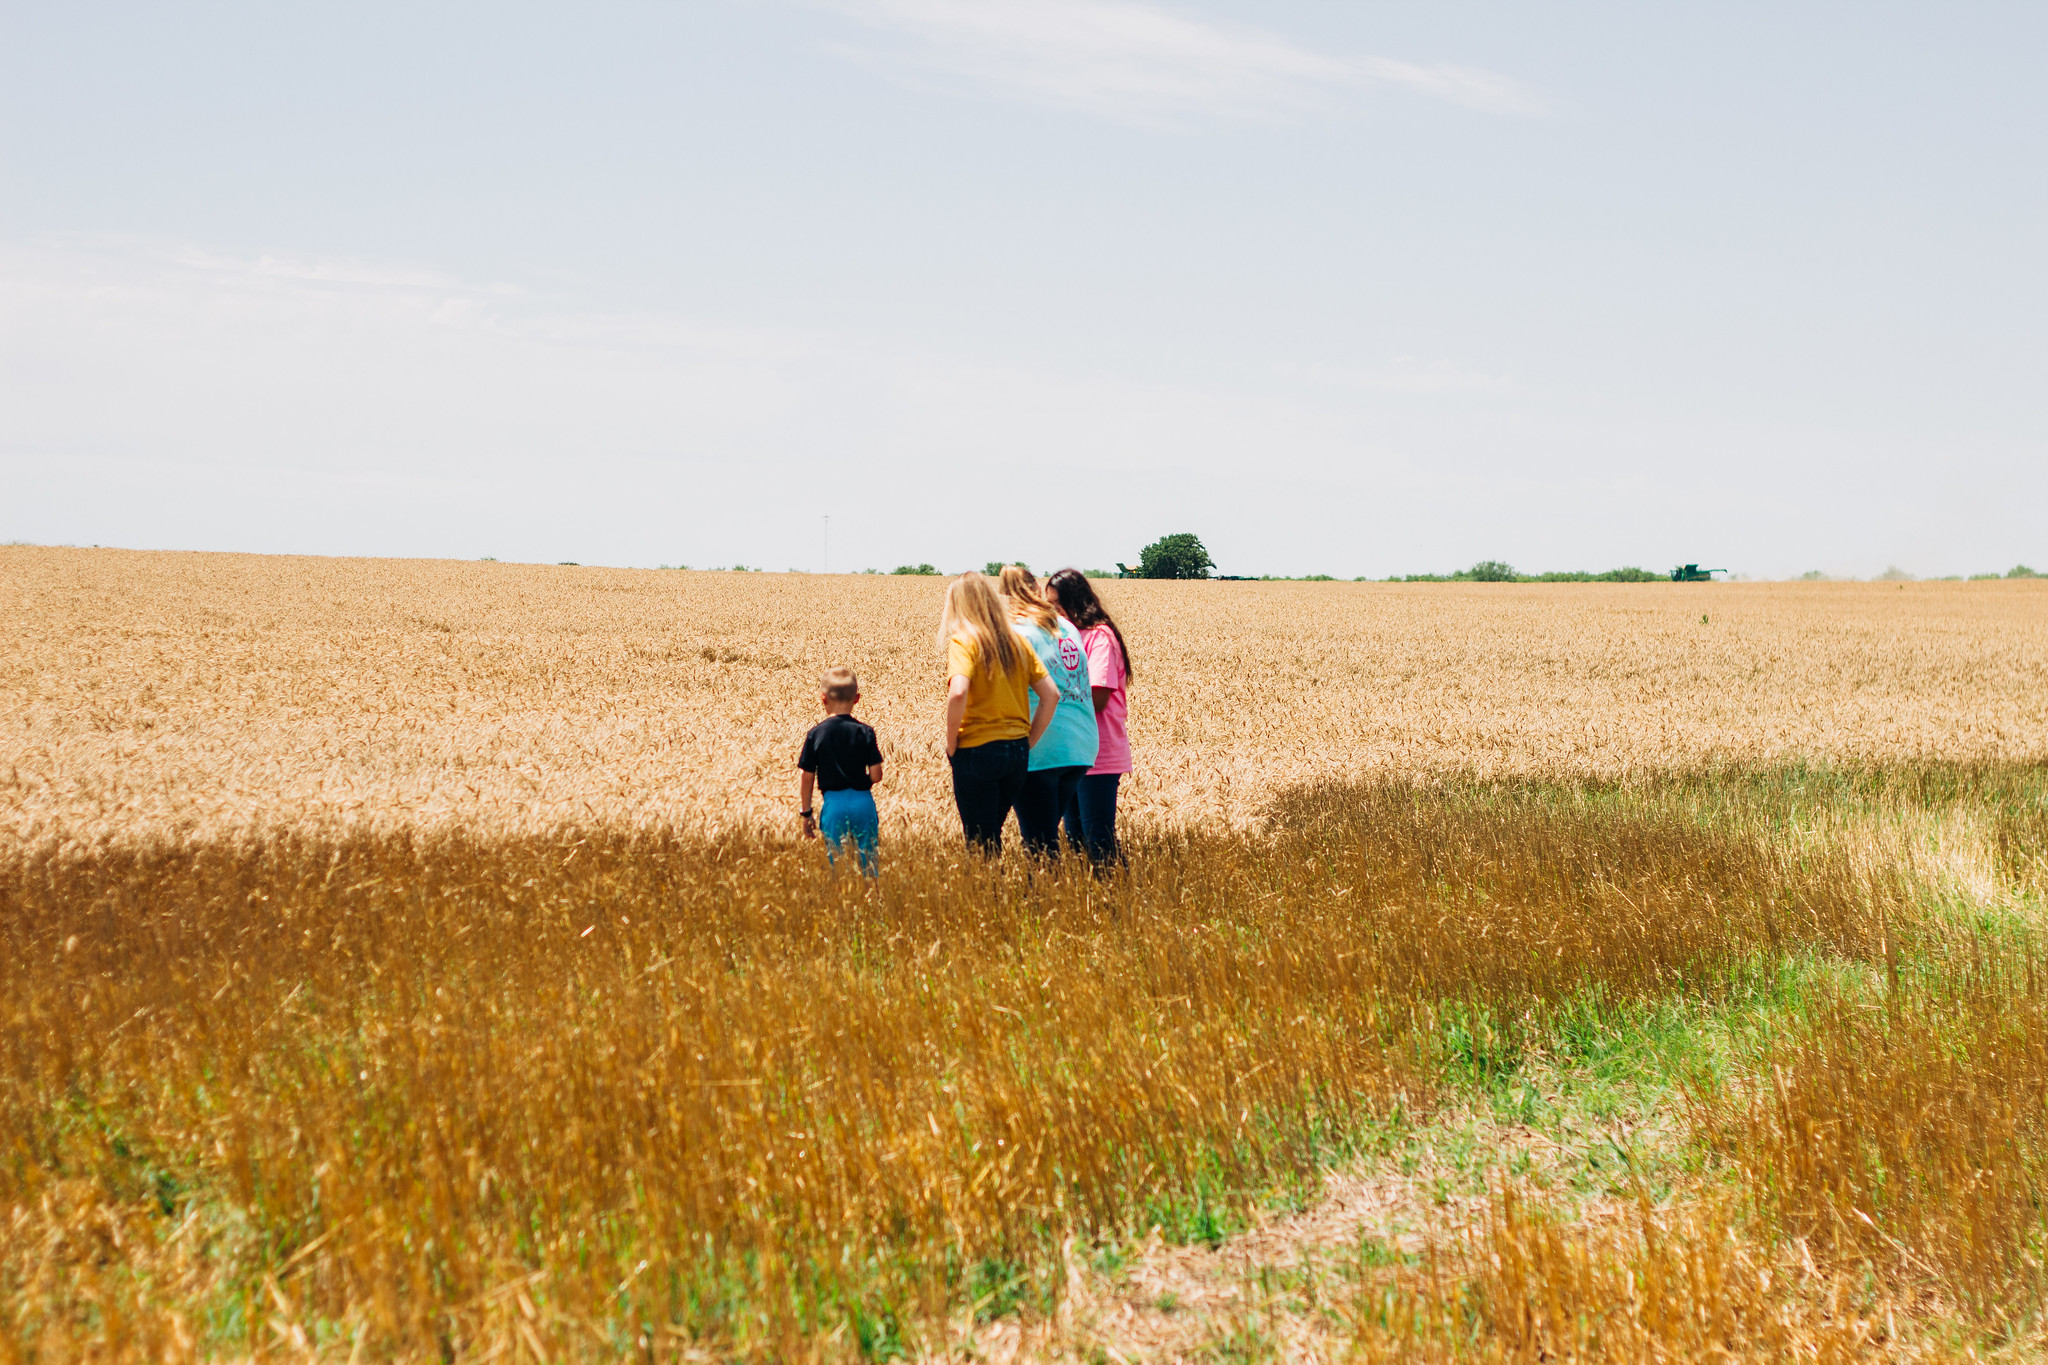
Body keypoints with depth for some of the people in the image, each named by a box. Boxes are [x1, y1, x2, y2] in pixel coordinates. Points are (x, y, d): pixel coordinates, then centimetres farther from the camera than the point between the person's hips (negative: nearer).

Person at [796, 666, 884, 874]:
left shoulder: (816, 734, -4)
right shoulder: (865, 732, -3)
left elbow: (806, 777, -1)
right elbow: (876, 775, -3)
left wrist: (806, 813, 9)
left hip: (833, 803, -1)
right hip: (863, 802, 1)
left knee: (837, 864, 6)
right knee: (868, 863, 9)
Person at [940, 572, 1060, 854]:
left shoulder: (963, 641, -9)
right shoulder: (1016, 640, 9)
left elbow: (958, 693, -25)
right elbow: (1051, 695, 6)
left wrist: (951, 743, -12)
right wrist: (1028, 741, 10)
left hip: (977, 750, -6)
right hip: (1017, 752, 6)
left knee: (981, 843, 2)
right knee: (991, 833, 20)